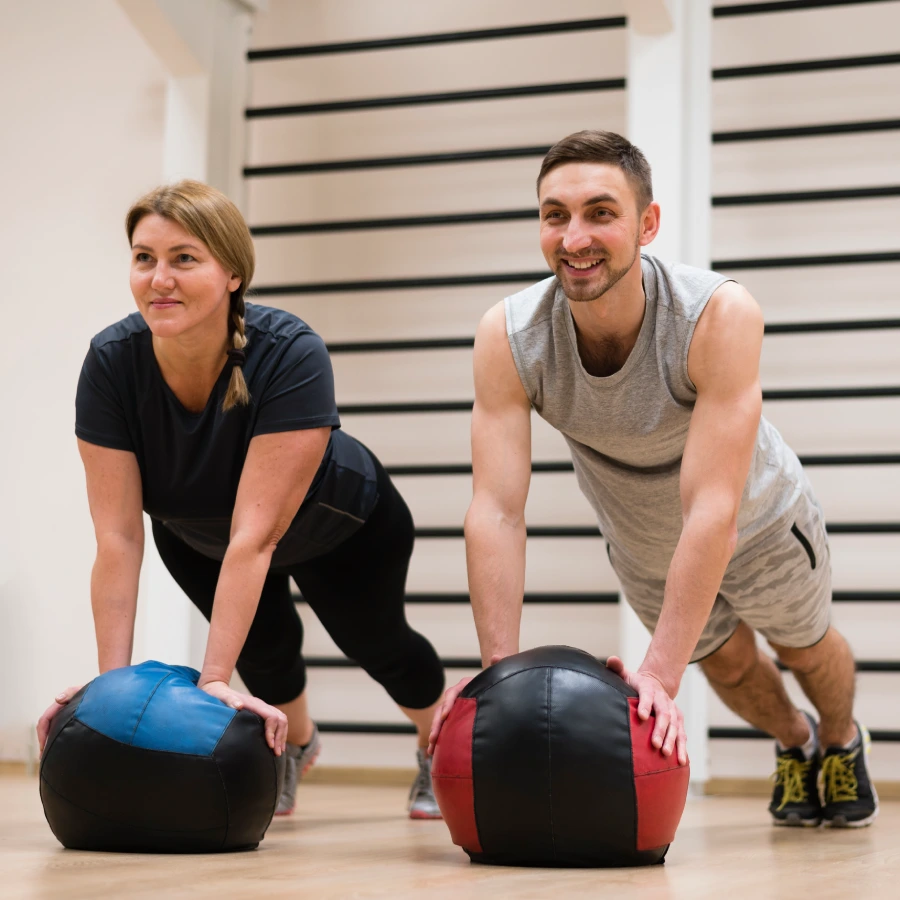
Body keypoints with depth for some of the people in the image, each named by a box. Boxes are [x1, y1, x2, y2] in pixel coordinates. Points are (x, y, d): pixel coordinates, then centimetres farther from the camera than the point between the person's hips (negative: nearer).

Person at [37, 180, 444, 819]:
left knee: (375, 643, 17)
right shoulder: (112, 362, -32)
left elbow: (255, 533, -45)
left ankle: (438, 743, 50)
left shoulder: (290, 355, -42)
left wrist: (215, 679, -47)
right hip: (195, 536, 2)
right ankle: (296, 744, 35)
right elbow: (118, 537, -32)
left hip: (340, 531, -2)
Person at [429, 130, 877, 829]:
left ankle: (843, 744, 60)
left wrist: (661, 674, -49)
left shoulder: (720, 316, -42)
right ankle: (794, 744, 60)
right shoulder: (507, 338, -34)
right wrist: (500, 667, -43)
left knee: (805, 646, 25)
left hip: (758, 527, -2)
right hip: (642, 548, 2)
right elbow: (497, 510, -35)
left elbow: (712, 510, -45)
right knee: (726, 662, 26)